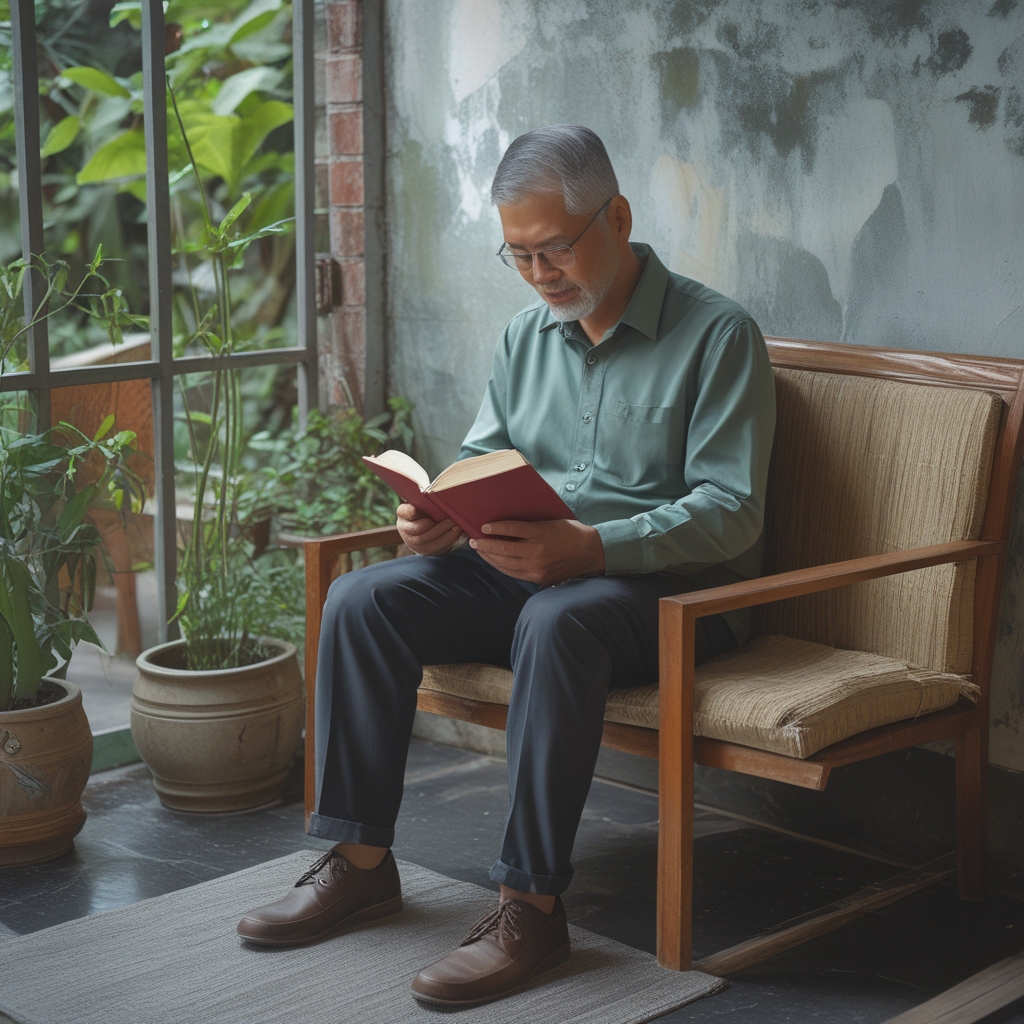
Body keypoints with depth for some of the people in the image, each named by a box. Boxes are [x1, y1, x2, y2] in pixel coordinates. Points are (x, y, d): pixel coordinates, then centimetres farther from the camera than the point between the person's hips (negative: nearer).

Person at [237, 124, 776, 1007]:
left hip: (672, 583, -6)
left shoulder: (717, 333, -7)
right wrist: (442, 518, -10)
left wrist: (591, 547, -30)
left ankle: (533, 905, -32)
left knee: (555, 620, -38)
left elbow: (730, 512, -15)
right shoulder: (526, 337, 14)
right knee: (363, 599, -14)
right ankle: (361, 861, -7)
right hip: (528, 568, 6)